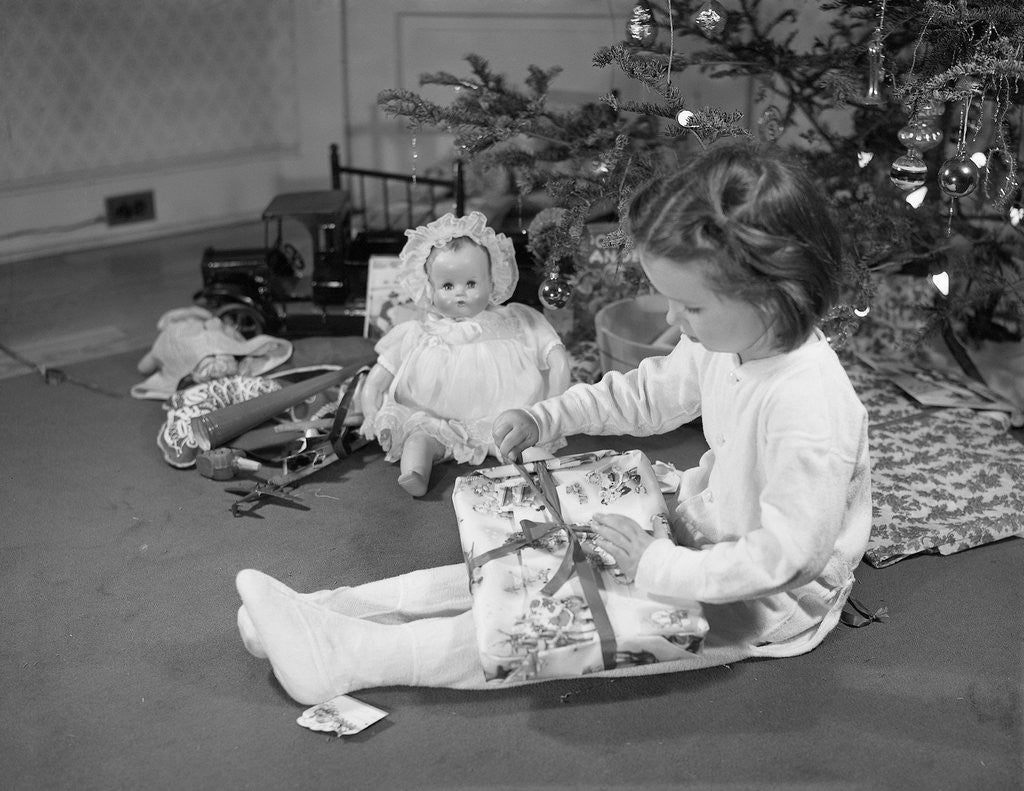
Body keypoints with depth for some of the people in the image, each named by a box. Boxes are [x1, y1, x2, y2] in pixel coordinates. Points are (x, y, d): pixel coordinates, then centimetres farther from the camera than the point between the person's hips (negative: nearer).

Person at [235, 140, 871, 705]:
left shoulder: (810, 409, -35)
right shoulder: (724, 342, -6)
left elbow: (781, 555, -31)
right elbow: (648, 394, 11)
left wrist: (657, 566, -27)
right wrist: (545, 419, 1)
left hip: (769, 599, -8)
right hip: (704, 536, 8)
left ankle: (352, 658, -11)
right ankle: (337, 609, 0)